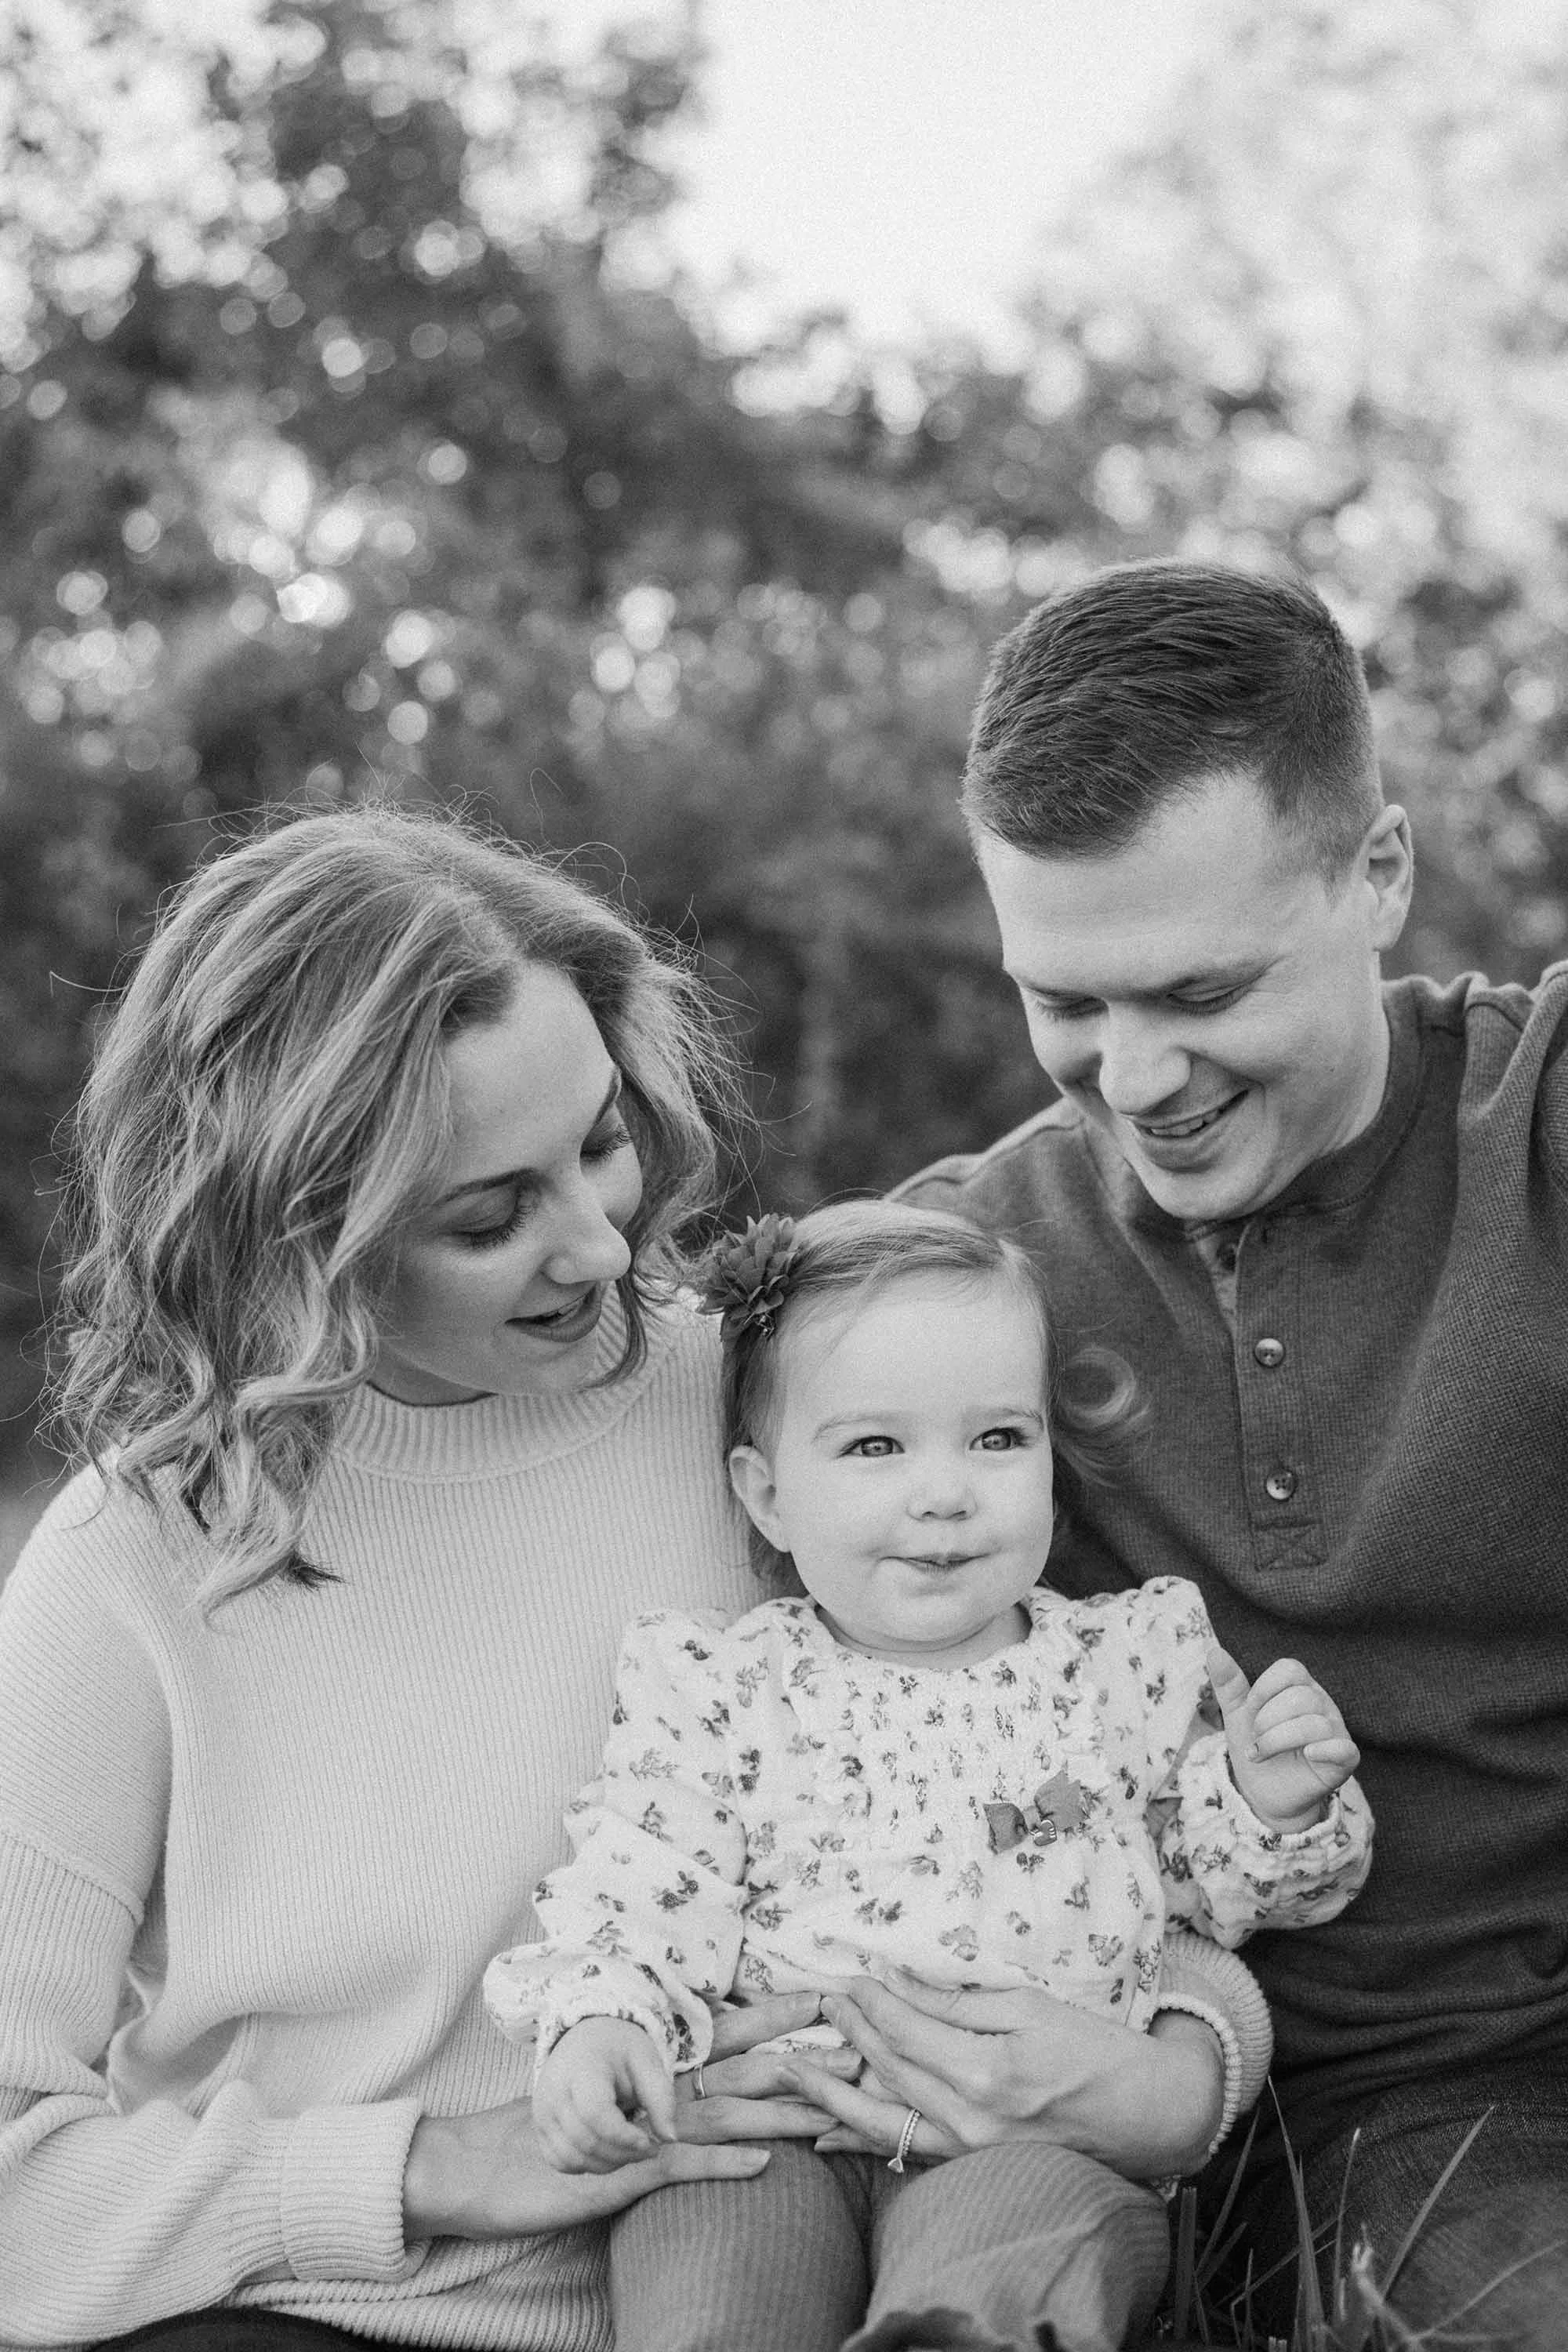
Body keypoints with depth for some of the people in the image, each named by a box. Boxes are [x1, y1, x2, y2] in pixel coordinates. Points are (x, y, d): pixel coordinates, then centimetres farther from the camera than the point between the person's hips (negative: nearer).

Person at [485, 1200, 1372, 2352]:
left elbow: (1226, 1882, 19)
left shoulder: (1133, 1659, 11)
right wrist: (601, 2017, -18)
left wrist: (1276, 1806, -3)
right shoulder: (724, 1685, 8)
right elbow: (645, 1878, 2)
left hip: (1046, 2129, 0)